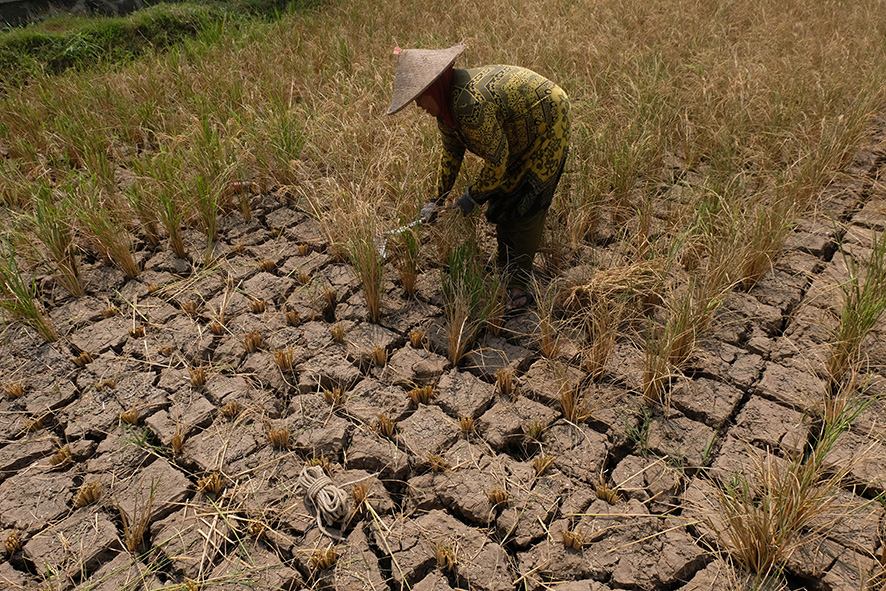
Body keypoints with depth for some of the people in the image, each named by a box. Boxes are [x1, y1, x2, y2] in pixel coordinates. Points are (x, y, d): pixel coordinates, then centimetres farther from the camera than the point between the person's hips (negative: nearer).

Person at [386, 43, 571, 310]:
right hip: (519, 136, 9)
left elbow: (497, 160, -28)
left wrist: (473, 197, -15)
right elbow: (451, 152, 8)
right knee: (501, 201, 10)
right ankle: (507, 273, 24)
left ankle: (519, 287, -2)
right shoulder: (446, 101, -5)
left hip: (547, 130, -9)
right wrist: (438, 200, 10)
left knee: (524, 209, -10)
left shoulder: (470, 105, -37)